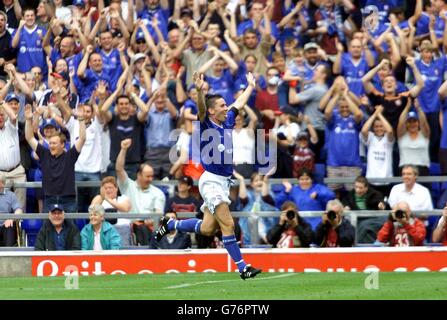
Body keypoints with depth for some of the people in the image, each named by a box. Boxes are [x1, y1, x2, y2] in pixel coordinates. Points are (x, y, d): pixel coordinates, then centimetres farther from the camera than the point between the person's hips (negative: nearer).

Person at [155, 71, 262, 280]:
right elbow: (202, 109, -28)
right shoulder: (207, 125, -8)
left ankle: (170, 224, 30)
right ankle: (242, 267, -11)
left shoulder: (227, 122, 12)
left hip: (223, 182, 8)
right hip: (211, 181, -8)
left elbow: (239, 103, 28)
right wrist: (199, 90, -47)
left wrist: (250, 86, 41)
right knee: (228, 225, -11)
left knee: (207, 229, 11)